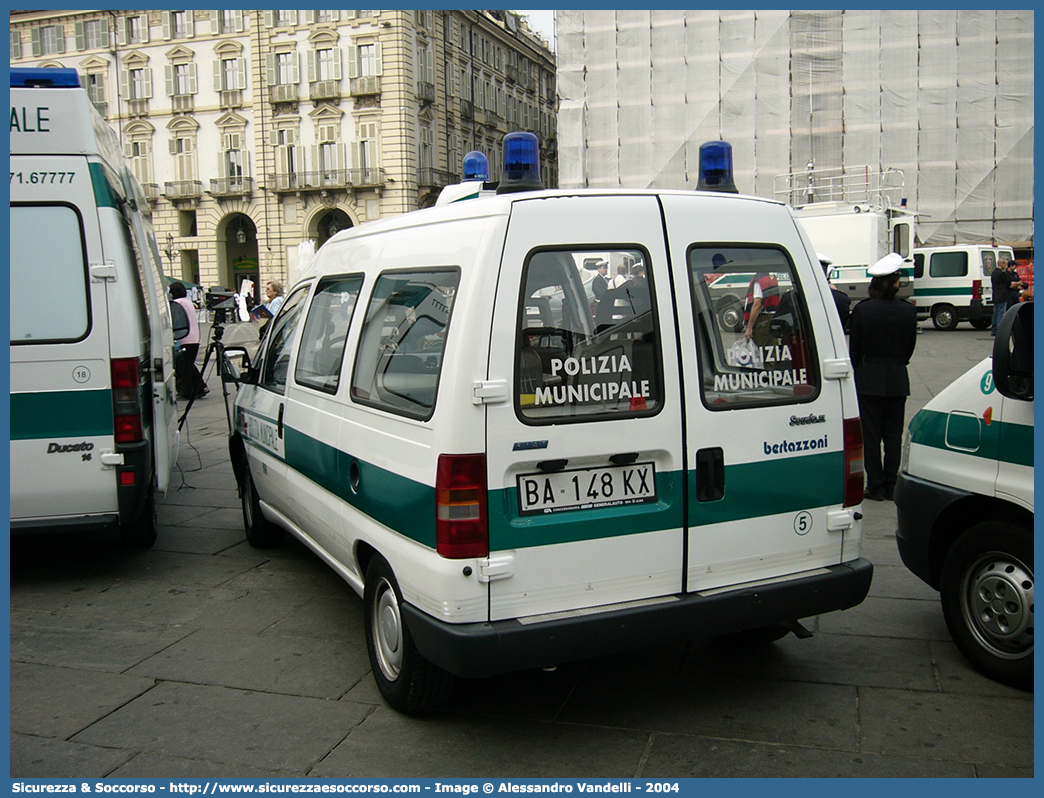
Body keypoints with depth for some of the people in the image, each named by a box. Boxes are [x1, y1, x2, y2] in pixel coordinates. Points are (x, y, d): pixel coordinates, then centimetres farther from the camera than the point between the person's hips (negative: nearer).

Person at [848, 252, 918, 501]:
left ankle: (876, 487, 7)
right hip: (898, 380, 2)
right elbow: (910, 347, 7)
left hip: (869, 379, -2)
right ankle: (890, 486, 14)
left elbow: (854, 349, -4)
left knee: (871, 435, 5)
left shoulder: (862, 310, -11)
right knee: (893, 435, 10)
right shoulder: (908, 311, -4)